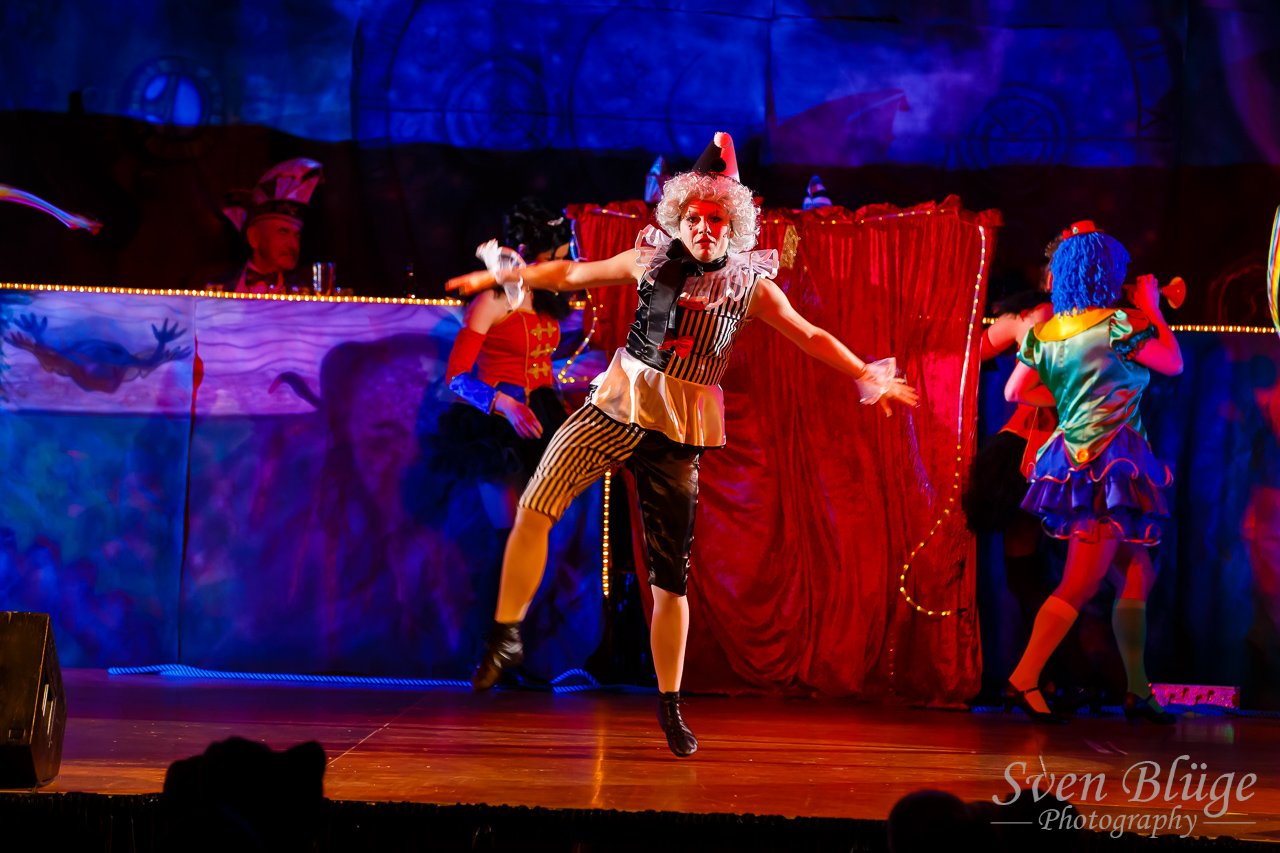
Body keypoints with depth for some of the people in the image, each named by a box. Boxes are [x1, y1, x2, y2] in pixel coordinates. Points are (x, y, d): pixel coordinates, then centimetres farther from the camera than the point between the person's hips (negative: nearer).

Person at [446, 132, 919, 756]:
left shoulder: (750, 283, 6)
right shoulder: (654, 260, 7)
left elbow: (810, 337, 10)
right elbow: (572, 274, 15)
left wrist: (867, 377, 4)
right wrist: (500, 277, 15)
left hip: (680, 429, -1)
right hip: (618, 404, 1)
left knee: (671, 575, 2)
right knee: (535, 505, -16)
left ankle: (670, 704, 14)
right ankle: (506, 635, -1)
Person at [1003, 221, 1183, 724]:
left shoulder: (1047, 332, 8)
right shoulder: (1117, 324, -11)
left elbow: (1014, 391, 9)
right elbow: (1174, 363, -1)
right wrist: (1152, 310, 10)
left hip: (1073, 462, 8)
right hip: (1111, 463, -8)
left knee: (1138, 576, 14)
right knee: (1080, 585, -7)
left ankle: (1139, 692, 16)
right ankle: (1023, 681, -9)